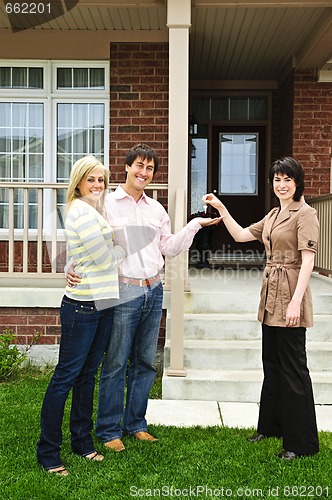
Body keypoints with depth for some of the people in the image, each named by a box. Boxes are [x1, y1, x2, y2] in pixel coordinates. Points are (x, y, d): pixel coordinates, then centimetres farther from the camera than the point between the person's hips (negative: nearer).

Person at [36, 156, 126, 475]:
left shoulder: (92, 211, 17)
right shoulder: (81, 212, -13)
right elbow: (106, 258, -13)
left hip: (101, 304, 9)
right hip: (82, 306, -9)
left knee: (87, 374, 15)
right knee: (65, 376, -2)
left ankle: (82, 442, 27)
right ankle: (47, 452, 9)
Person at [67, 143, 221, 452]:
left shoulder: (156, 209, 14)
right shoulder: (107, 204, -3)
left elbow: (169, 248, 17)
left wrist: (195, 225, 9)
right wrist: (73, 269, -23)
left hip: (154, 291, 6)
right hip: (123, 291, -6)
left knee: (145, 362, 13)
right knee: (115, 364, 1)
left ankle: (135, 423, 27)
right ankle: (108, 430, 15)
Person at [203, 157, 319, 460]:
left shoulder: (305, 214, -10)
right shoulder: (273, 215, 17)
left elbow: (308, 261, -17)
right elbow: (241, 235, 18)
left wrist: (296, 301, -24)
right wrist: (221, 208, 11)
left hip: (290, 297, -9)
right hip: (271, 297, 9)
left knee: (292, 367, -4)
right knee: (272, 363, 17)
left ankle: (302, 443, 7)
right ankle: (271, 426, 33)